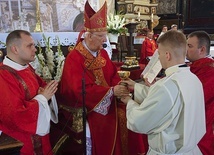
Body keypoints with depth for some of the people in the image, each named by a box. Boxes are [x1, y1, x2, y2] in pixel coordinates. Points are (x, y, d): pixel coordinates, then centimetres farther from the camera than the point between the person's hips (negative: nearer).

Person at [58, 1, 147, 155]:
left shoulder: (103, 53, 5)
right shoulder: (74, 58, -16)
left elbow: (113, 75, 9)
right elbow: (81, 90, -23)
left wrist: (120, 88, -13)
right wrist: (111, 91, -25)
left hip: (107, 99, 6)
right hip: (84, 105, -6)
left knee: (125, 115, -10)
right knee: (102, 124, -23)